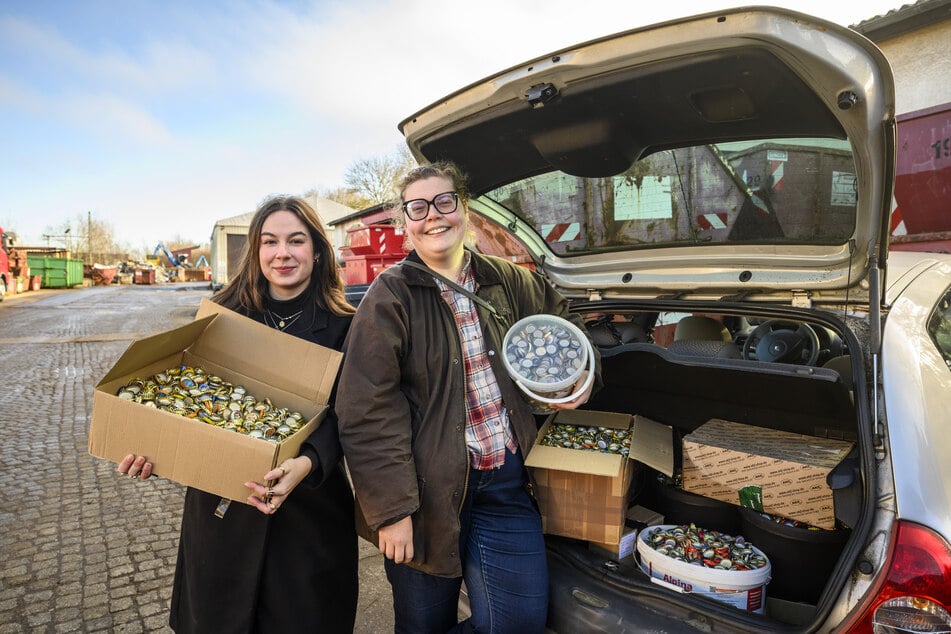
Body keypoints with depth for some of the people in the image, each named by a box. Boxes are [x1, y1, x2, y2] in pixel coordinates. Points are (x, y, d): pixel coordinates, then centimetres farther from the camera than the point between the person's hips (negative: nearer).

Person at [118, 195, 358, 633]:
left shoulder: (341, 325, -7)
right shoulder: (225, 313, 1)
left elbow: (342, 413, -13)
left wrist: (307, 462, -32)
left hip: (308, 509, -2)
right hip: (219, 504, 3)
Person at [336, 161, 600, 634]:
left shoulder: (506, 281, 6)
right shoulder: (390, 297, -9)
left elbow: (563, 321, 24)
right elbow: (368, 412, -13)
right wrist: (391, 508, -16)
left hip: (506, 480, 4)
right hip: (431, 487, -3)